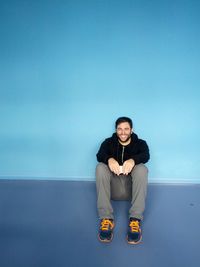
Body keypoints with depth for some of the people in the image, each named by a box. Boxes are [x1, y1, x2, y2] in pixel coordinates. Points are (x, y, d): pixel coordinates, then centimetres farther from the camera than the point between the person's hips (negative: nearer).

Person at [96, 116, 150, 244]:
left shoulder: (140, 143, 8)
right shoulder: (108, 142, 9)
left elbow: (146, 156, -15)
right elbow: (100, 155, -12)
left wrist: (132, 160, -38)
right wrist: (109, 159, -36)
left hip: (132, 187, -1)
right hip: (113, 187, 1)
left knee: (142, 168, -28)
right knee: (100, 167, -25)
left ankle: (136, 219, -35)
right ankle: (106, 218, -33)